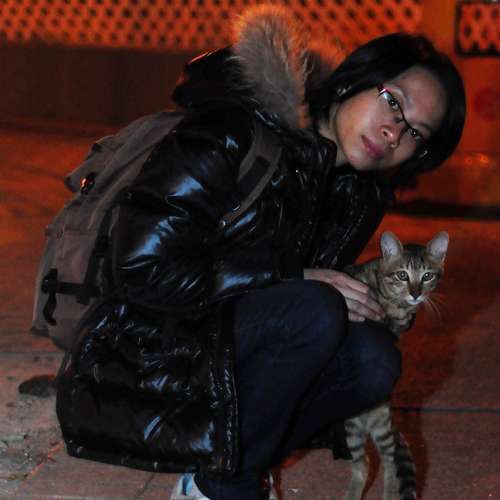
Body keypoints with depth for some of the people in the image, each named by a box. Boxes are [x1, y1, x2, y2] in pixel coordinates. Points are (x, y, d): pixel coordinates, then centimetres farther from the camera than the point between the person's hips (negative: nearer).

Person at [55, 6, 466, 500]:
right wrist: (290, 278, -22)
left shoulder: (360, 197, 3)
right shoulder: (235, 134, -20)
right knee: (315, 313, -29)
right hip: (144, 359, -7)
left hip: (230, 355, 7)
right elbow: (143, 266, -25)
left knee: (373, 358, -18)